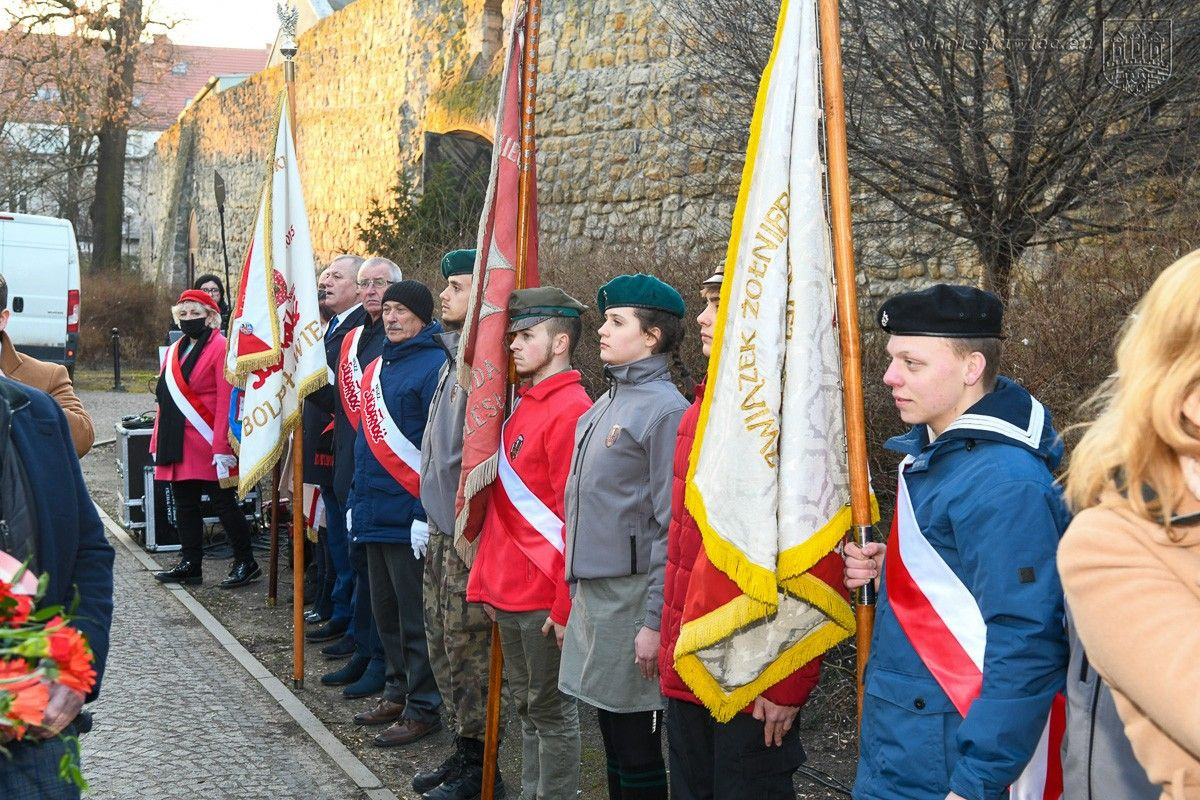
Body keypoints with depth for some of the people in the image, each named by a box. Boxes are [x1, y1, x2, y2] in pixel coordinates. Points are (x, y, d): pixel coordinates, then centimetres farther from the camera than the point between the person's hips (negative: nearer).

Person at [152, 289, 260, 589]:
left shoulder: (220, 348, -9)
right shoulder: (174, 351, 14)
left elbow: (226, 402, -14)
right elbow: (164, 400, 15)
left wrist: (221, 449, -18)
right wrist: (158, 445, 12)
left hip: (207, 445, -7)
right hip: (179, 446, 7)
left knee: (223, 503, 0)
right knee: (185, 505, 12)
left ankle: (246, 563, 11)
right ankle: (190, 565, 21)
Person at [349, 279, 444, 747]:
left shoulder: (434, 366, -12)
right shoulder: (377, 368, 14)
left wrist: (426, 513, -21)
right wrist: (356, 499, 17)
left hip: (409, 516, -9)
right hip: (375, 513, 9)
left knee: (415, 618, -1)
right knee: (385, 613, 17)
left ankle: (423, 709, 10)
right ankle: (399, 692, 31)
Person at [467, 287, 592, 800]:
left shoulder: (570, 411, -15)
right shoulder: (522, 406, 13)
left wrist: (566, 605, -18)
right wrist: (486, 580, 16)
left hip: (545, 598, -9)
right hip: (507, 592, 9)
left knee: (552, 711, 3)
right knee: (526, 705, 18)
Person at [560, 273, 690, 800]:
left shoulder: (665, 409, -13)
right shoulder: (606, 404, 12)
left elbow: (672, 527, -17)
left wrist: (655, 620, -18)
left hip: (631, 594, -8)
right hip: (590, 590, 8)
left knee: (636, 744, 2)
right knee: (611, 735, 17)